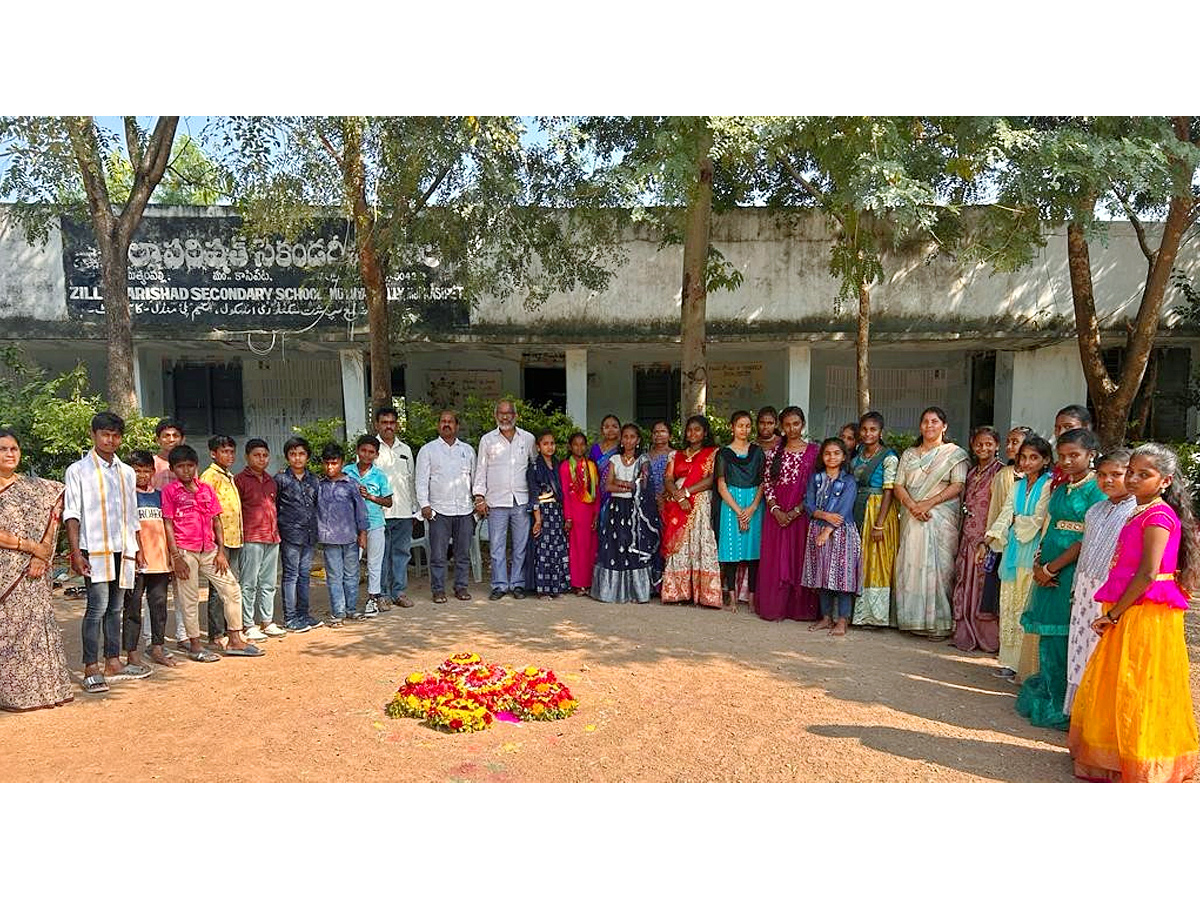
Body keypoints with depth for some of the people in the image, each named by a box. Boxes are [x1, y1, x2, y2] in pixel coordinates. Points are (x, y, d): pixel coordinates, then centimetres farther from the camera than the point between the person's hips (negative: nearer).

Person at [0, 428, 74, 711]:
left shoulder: (33, 486, 8)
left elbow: (51, 518, 5)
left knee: (37, 622, 4)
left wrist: (42, 555, -6)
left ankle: (43, 688, 11)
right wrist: (30, 546, -12)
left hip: (32, 570, 2)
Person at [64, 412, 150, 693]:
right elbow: (71, 514, -5)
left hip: (123, 551, 5)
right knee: (98, 607, -9)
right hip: (95, 550, -5)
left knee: (115, 608, 10)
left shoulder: (127, 473, 15)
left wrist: (137, 548, 15)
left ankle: (113, 663, 18)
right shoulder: (78, 471, 0)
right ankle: (90, 670, -2)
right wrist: (75, 552, -12)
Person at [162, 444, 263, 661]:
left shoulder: (206, 489, 10)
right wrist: (176, 557, -12)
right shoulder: (170, 491, -2)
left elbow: (216, 521, 11)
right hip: (185, 551, -5)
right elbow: (168, 525, -6)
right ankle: (195, 646, 16)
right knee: (190, 599, 3)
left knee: (232, 589, 3)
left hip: (209, 550, 5)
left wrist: (221, 551, 4)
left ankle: (235, 641, 12)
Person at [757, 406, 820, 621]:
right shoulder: (774, 452, 8)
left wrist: (796, 511, -12)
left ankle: (800, 608, 10)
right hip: (777, 512, 2)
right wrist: (775, 509, -9)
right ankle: (775, 607, 11)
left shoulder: (813, 451, 2)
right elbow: (767, 483, 6)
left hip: (801, 513, -2)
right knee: (775, 560, 3)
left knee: (799, 558, 0)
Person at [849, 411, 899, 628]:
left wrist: (879, 524, -19)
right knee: (858, 562, 8)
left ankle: (878, 615, 7)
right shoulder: (857, 455, 11)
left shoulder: (889, 457, -9)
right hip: (857, 512, 6)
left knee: (877, 563, -2)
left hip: (879, 511, -6)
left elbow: (889, 492, -14)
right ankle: (860, 611, 17)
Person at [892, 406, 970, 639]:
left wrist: (928, 504, -14)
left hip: (941, 518, -4)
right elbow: (899, 486, 8)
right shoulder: (909, 454, 16)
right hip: (912, 519, 4)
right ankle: (913, 619, 8)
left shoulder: (954, 454, 5)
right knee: (910, 566, 0)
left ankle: (939, 623, 0)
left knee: (938, 567, -7)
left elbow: (957, 486, -5)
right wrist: (912, 506, -10)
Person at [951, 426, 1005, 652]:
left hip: (987, 539, -7)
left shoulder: (1000, 471, -7)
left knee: (984, 588, -4)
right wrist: (962, 538, 15)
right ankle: (966, 635, 18)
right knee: (965, 586, 9)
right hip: (968, 538, 7)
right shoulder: (972, 473, 16)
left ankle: (989, 637, 6)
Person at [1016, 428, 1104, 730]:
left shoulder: (1097, 491, -9)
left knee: (1065, 637, -1)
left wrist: (1051, 568, -12)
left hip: (1074, 571, -7)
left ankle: (1063, 707, 12)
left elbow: (1089, 539, -14)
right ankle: (1046, 694, 28)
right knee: (1048, 636, 14)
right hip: (1049, 571, 7)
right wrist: (1038, 565, 0)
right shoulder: (1060, 489, 14)